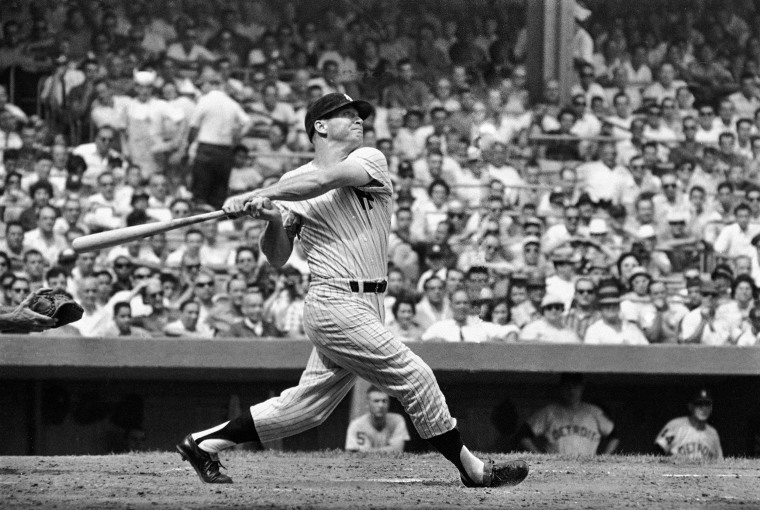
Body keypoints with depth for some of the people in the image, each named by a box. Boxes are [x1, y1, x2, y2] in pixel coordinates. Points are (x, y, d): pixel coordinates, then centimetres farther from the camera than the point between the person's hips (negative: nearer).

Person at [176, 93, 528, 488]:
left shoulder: (369, 161, 7)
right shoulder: (294, 182, 1)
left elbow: (324, 180, -15)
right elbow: (277, 259, 1)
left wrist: (261, 197, -21)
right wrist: (273, 220, -19)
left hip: (365, 307, 5)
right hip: (337, 304, -5)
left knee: (306, 405, 8)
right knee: (415, 378, -9)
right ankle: (473, 470, -1)